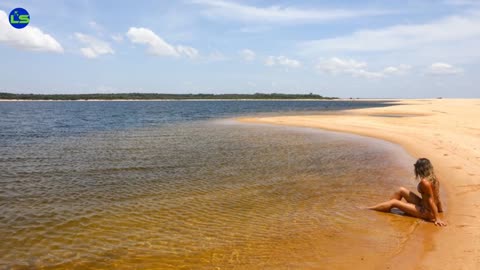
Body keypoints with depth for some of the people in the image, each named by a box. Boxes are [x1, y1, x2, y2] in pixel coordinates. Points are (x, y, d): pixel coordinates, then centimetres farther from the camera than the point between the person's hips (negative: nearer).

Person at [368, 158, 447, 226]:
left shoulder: (425, 182, -26)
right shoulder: (433, 178, 1)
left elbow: (431, 200, -26)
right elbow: (437, 197, 10)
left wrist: (437, 218, -23)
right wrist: (440, 210, 19)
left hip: (426, 212, -9)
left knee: (394, 202, -5)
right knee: (401, 190, 8)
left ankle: (367, 209, 7)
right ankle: (387, 207, 20)